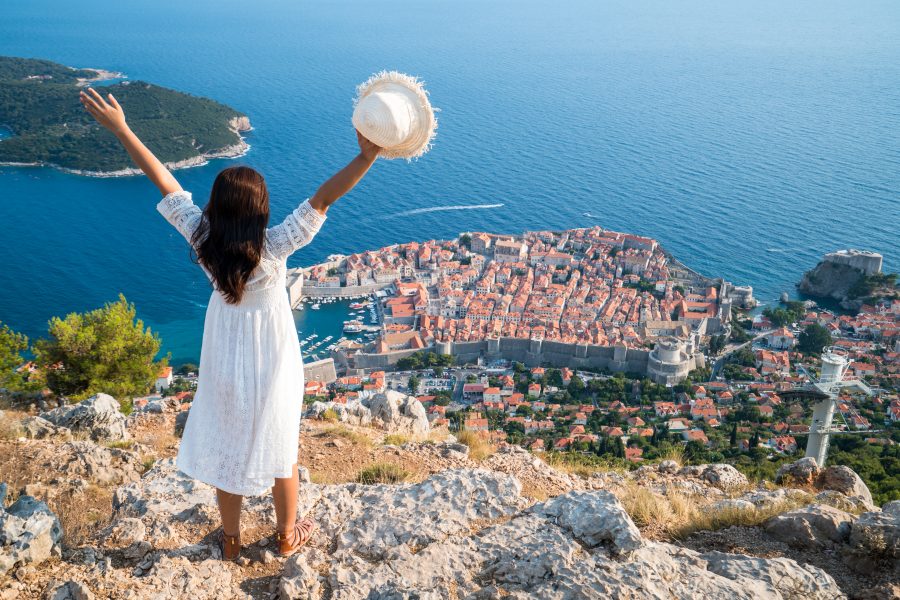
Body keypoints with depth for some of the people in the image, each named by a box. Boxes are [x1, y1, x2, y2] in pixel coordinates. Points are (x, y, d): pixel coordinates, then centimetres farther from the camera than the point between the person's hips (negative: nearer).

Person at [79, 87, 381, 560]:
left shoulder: (204, 239, -22)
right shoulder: (275, 246, -29)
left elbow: (164, 182, -17)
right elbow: (322, 200, -36)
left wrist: (120, 129, -10)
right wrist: (366, 156, -44)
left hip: (224, 363, 2)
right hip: (272, 363, -2)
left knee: (227, 448, 20)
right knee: (280, 448, 18)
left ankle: (230, 539, 39)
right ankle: (288, 534, 38)